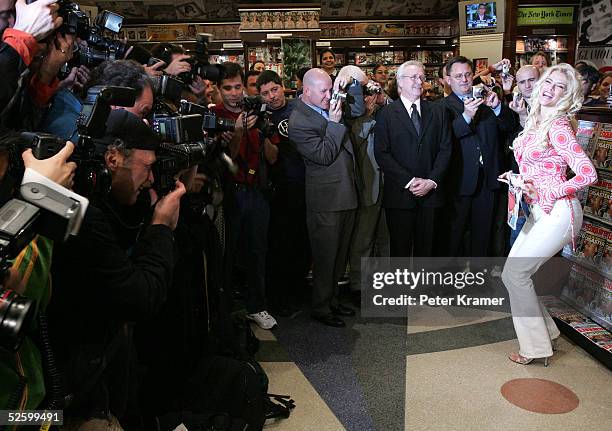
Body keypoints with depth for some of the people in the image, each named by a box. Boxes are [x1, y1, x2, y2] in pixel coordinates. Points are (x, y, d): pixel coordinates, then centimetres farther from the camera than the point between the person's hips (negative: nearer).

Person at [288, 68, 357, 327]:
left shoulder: (328, 106, 8)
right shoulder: (299, 122, -15)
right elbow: (325, 156, -19)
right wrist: (334, 123, -17)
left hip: (346, 193, 8)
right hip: (326, 200, -8)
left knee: (340, 254, 17)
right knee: (325, 257, 4)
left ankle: (332, 299, 32)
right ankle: (321, 308, 19)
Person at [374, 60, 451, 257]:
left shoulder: (438, 111, 11)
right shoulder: (386, 114, 1)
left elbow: (445, 149, 6)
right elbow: (382, 153, -6)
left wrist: (432, 181, -8)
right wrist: (409, 181, -13)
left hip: (431, 192, 3)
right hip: (399, 194, -2)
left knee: (426, 247, 8)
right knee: (400, 248, 5)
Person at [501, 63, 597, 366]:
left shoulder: (558, 127, -14)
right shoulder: (534, 121, 11)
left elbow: (588, 174, -21)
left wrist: (546, 192, -18)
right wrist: (516, 179, 7)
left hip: (558, 212, -9)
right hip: (539, 212, 9)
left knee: (515, 273, -8)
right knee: (512, 273, 8)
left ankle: (536, 346, 7)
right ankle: (545, 332, 23)